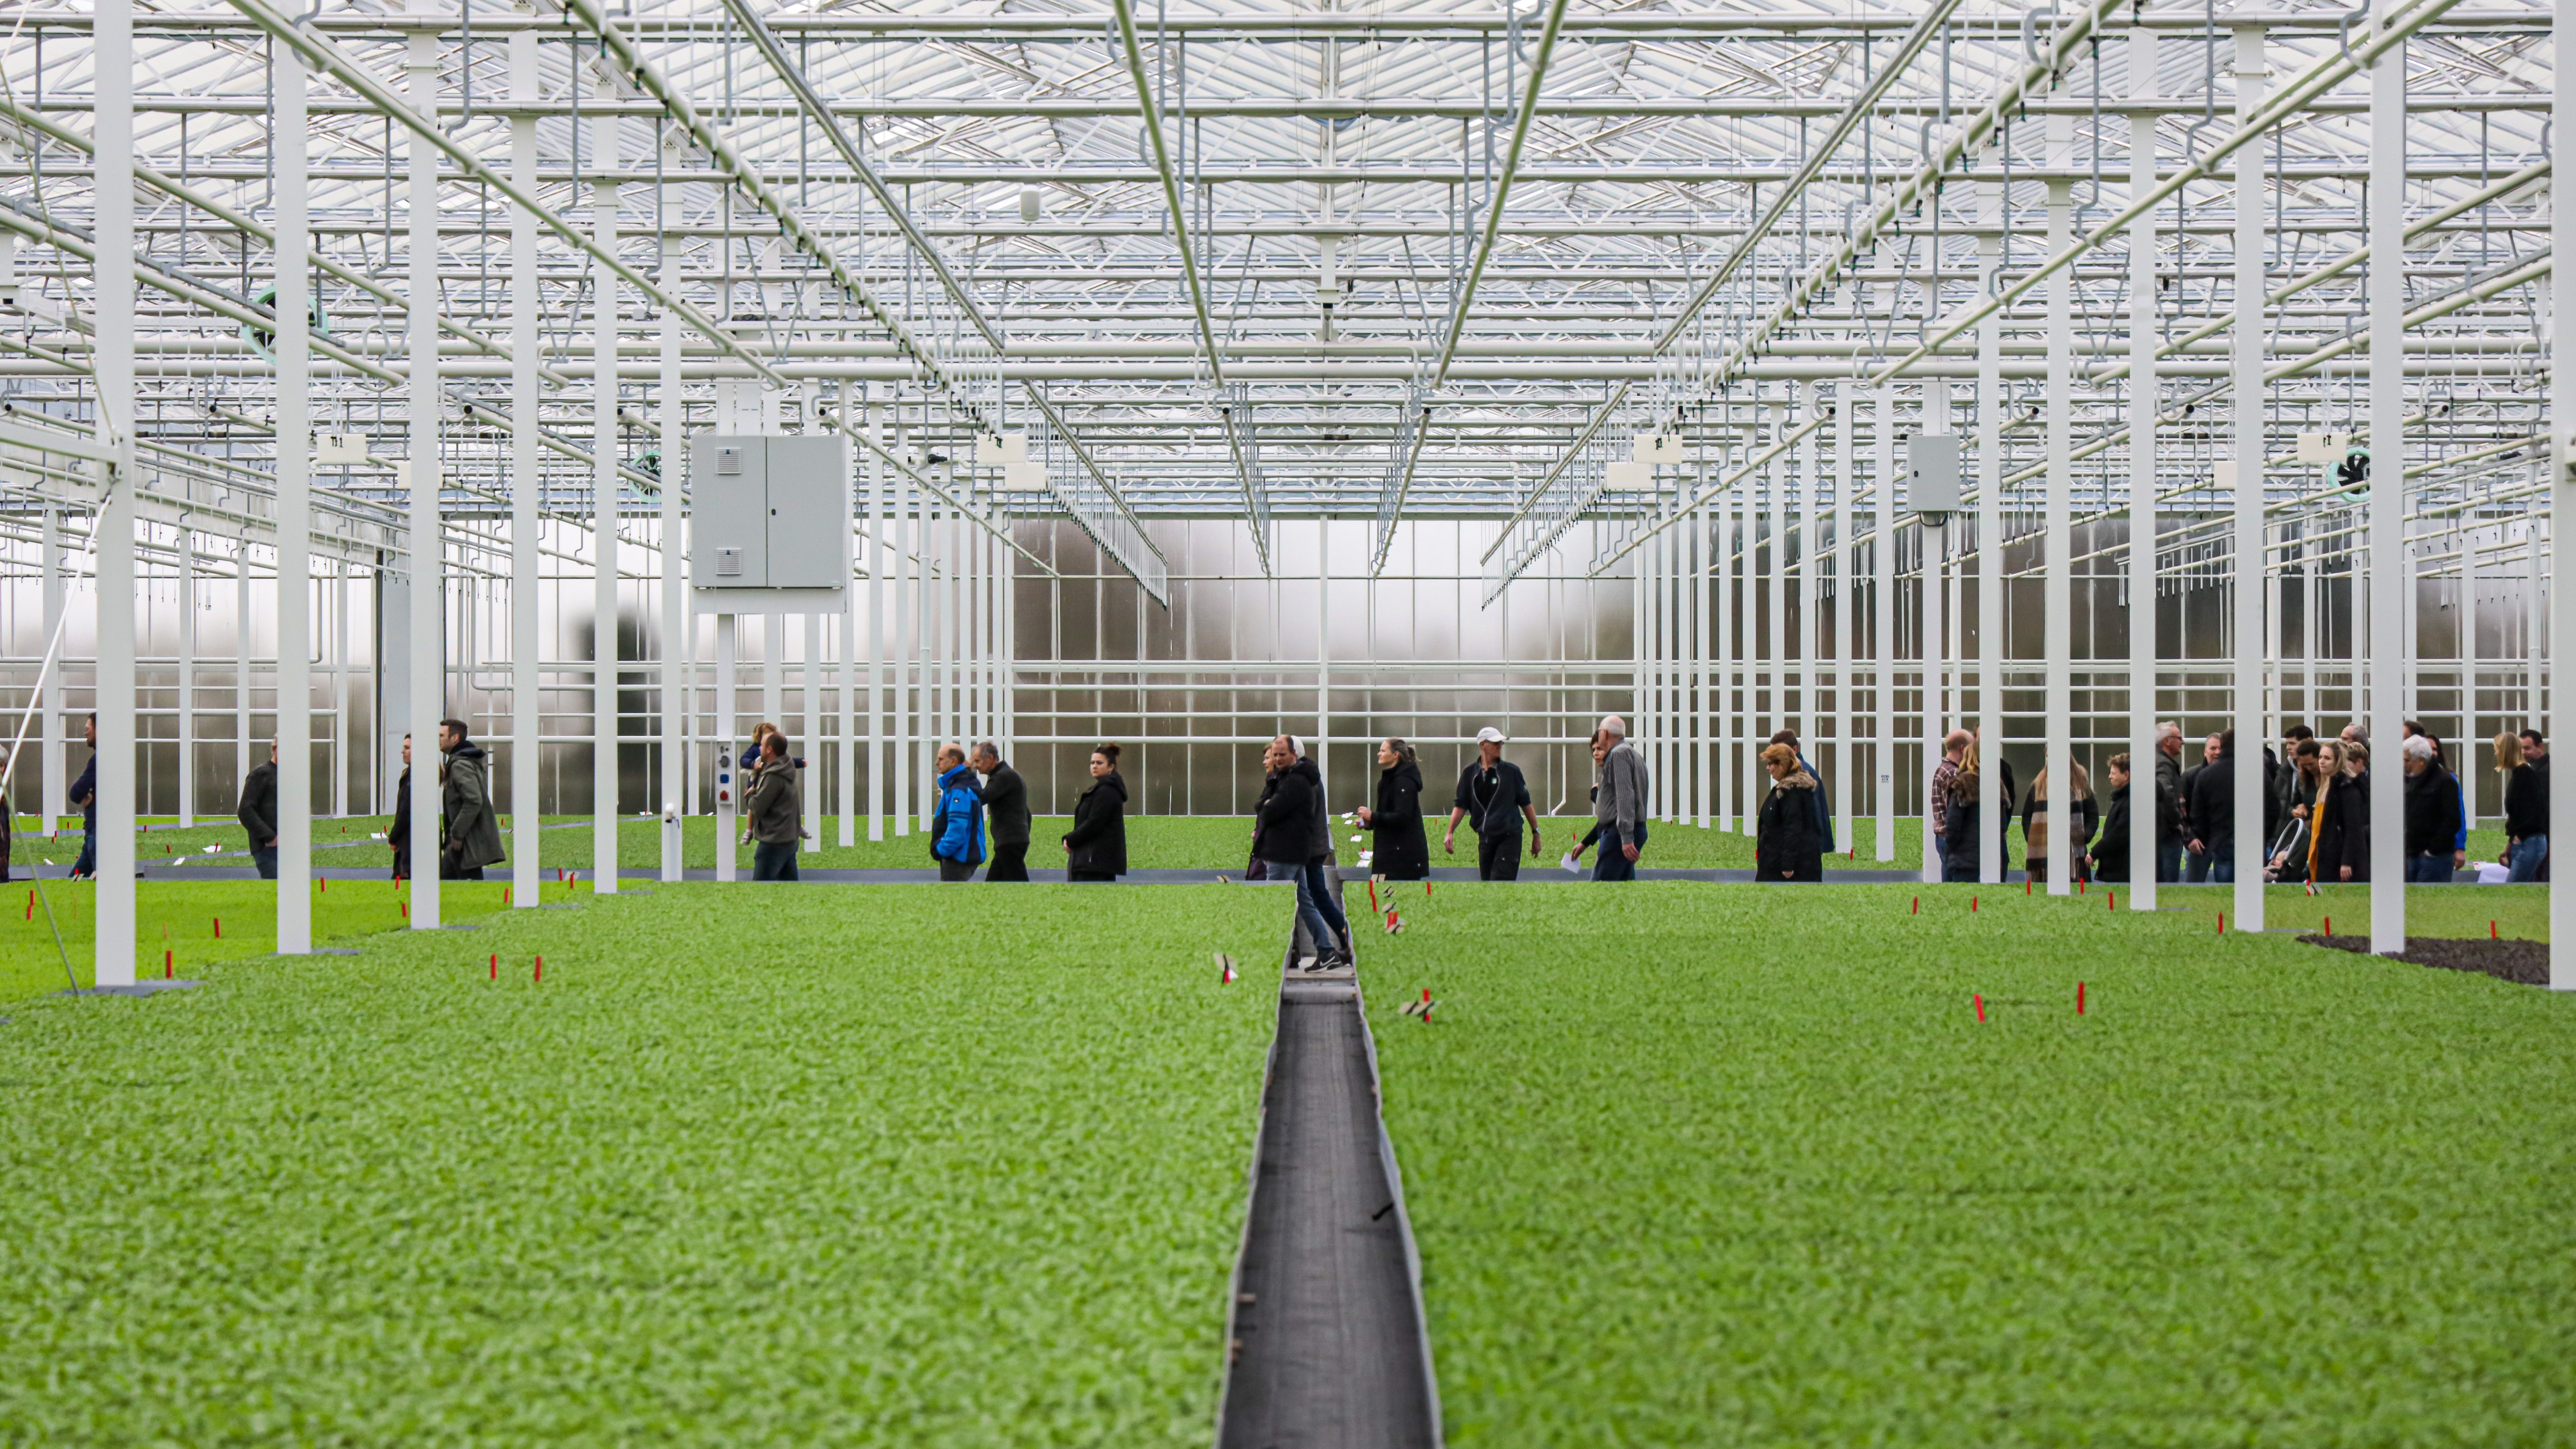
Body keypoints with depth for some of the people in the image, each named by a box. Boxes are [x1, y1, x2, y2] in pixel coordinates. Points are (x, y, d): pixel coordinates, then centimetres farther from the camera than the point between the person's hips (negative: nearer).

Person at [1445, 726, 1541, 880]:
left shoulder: (1511, 771, 1)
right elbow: (1460, 805, 7)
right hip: (1484, 837, 3)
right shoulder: (1470, 773, 7)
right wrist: (1450, 833, -4)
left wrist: (1535, 833, 8)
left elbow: (1526, 803, 7)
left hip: (1509, 837, -3)